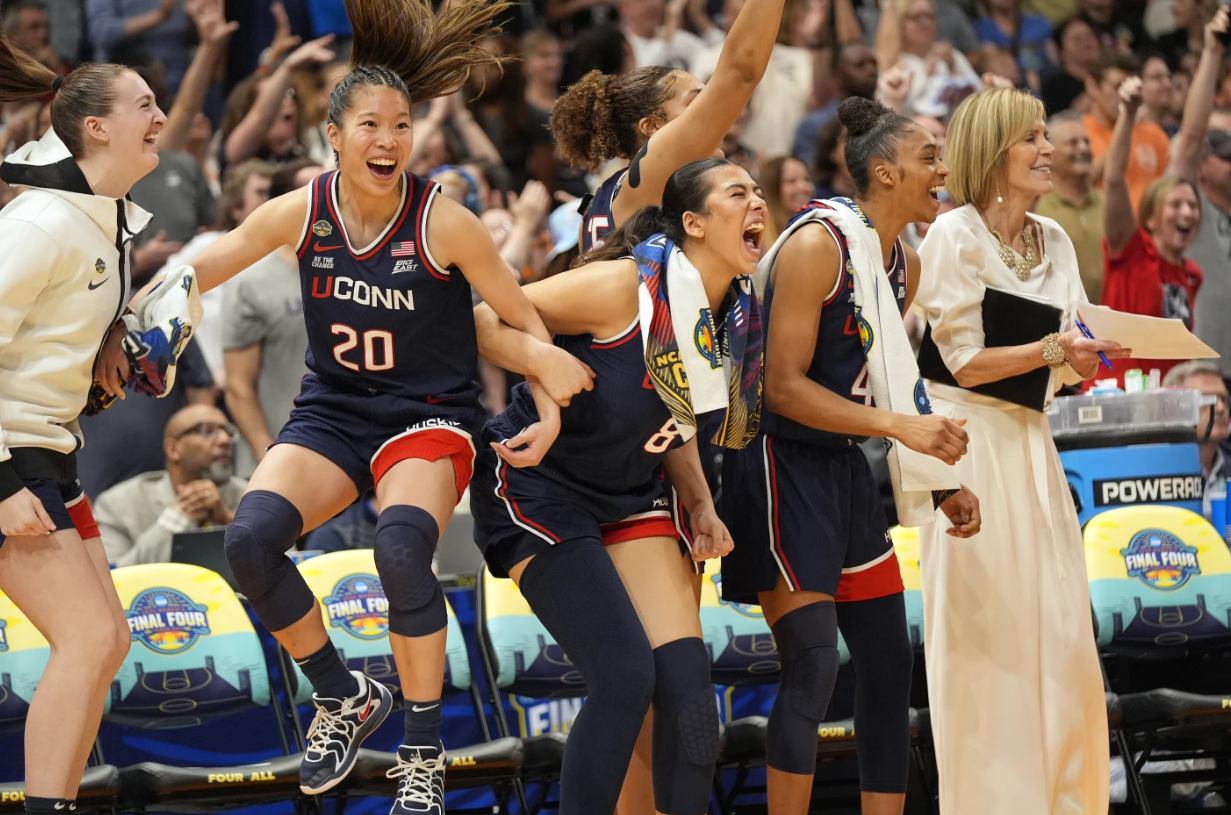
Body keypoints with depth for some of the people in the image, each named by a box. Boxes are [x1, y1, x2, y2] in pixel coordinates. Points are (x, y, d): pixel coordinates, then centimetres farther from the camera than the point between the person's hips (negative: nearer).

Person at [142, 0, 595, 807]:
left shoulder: (441, 221, -14)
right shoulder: (303, 212, -6)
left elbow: (525, 319, -6)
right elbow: (205, 266, 6)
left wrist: (549, 414, -15)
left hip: (429, 415, -3)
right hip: (333, 412, 4)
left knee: (403, 545, -34)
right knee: (251, 537, -24)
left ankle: (425, 756, -17)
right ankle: (344, 698, 2)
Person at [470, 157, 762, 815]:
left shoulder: (736, 315, 0)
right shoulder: (626, 286, -22)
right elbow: (488, 322, -16)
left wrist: (700, 505, 2)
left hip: (631, 491, 7)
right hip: (540, 484, -7)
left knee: (687, 680, -7)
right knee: (625, 675, -19)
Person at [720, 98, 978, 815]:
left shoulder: (905, 266, 9)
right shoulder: (815, 245, -17)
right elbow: (784, 386, -21)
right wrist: (899, 426, -25)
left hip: (847, 468, 9)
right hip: (783, 466, -9)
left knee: (891, 665, 8)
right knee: (814, 667, -15)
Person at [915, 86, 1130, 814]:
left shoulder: (1053, 240, 11)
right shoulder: (955, 237, -8)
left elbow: (1068, 363, 15)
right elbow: (962, 361, -13)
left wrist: (1091, 358, -5)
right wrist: (1051, 351, -22)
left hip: (1032, 444, 7)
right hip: (972, 445, -6)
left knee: (1061, 635, 4)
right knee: (989, 640, -4)